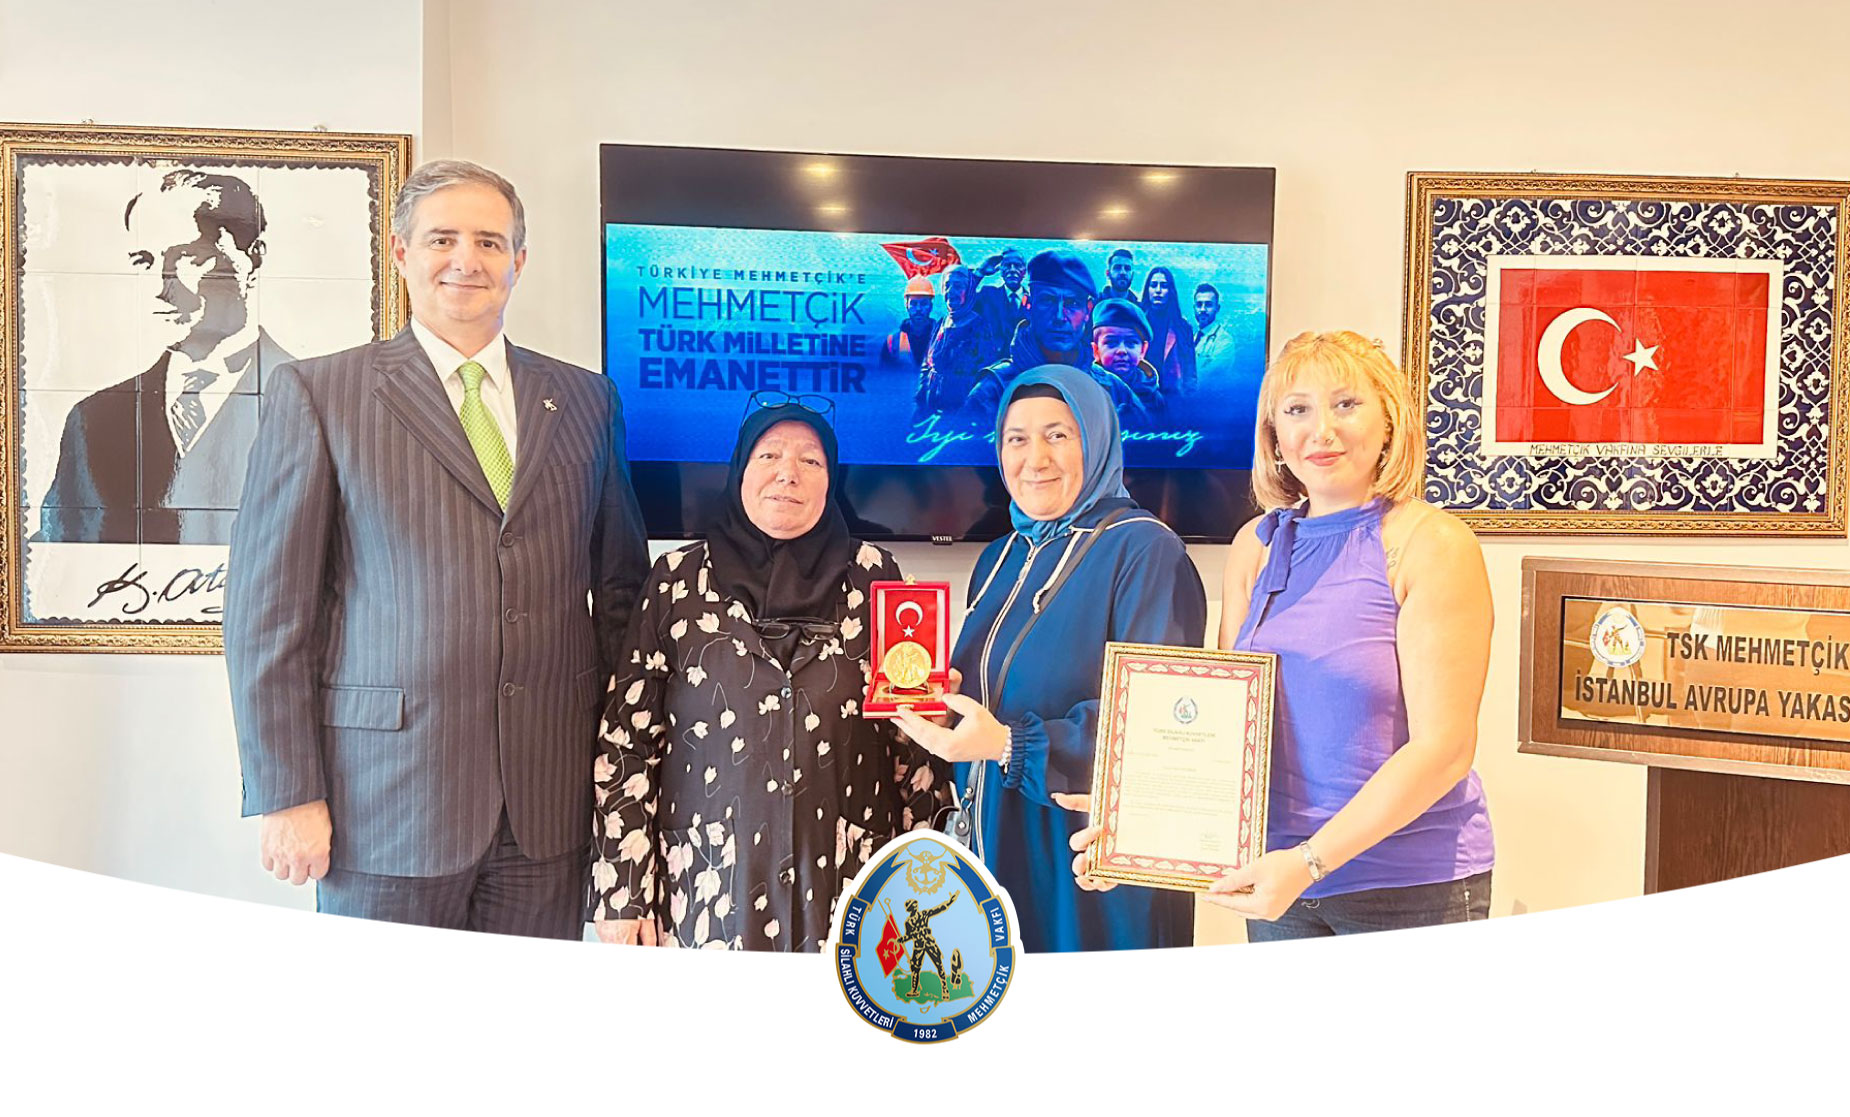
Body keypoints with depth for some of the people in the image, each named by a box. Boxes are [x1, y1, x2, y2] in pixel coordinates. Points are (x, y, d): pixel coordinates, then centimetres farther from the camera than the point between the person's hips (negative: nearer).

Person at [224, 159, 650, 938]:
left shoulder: (585, 400, 10)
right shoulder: (316, 394, 1)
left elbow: (621, 588, 14)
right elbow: (267, 609, -2)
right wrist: (287, 795, -6)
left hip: (549, 800, 3)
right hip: (388, 796, -2)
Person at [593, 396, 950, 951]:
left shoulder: (870, 576, 4)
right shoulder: (679, 578, 3)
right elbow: (628, 735, 2)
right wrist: (623, 896, -1)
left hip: (845, 886, 1)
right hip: (709, 889, 0)